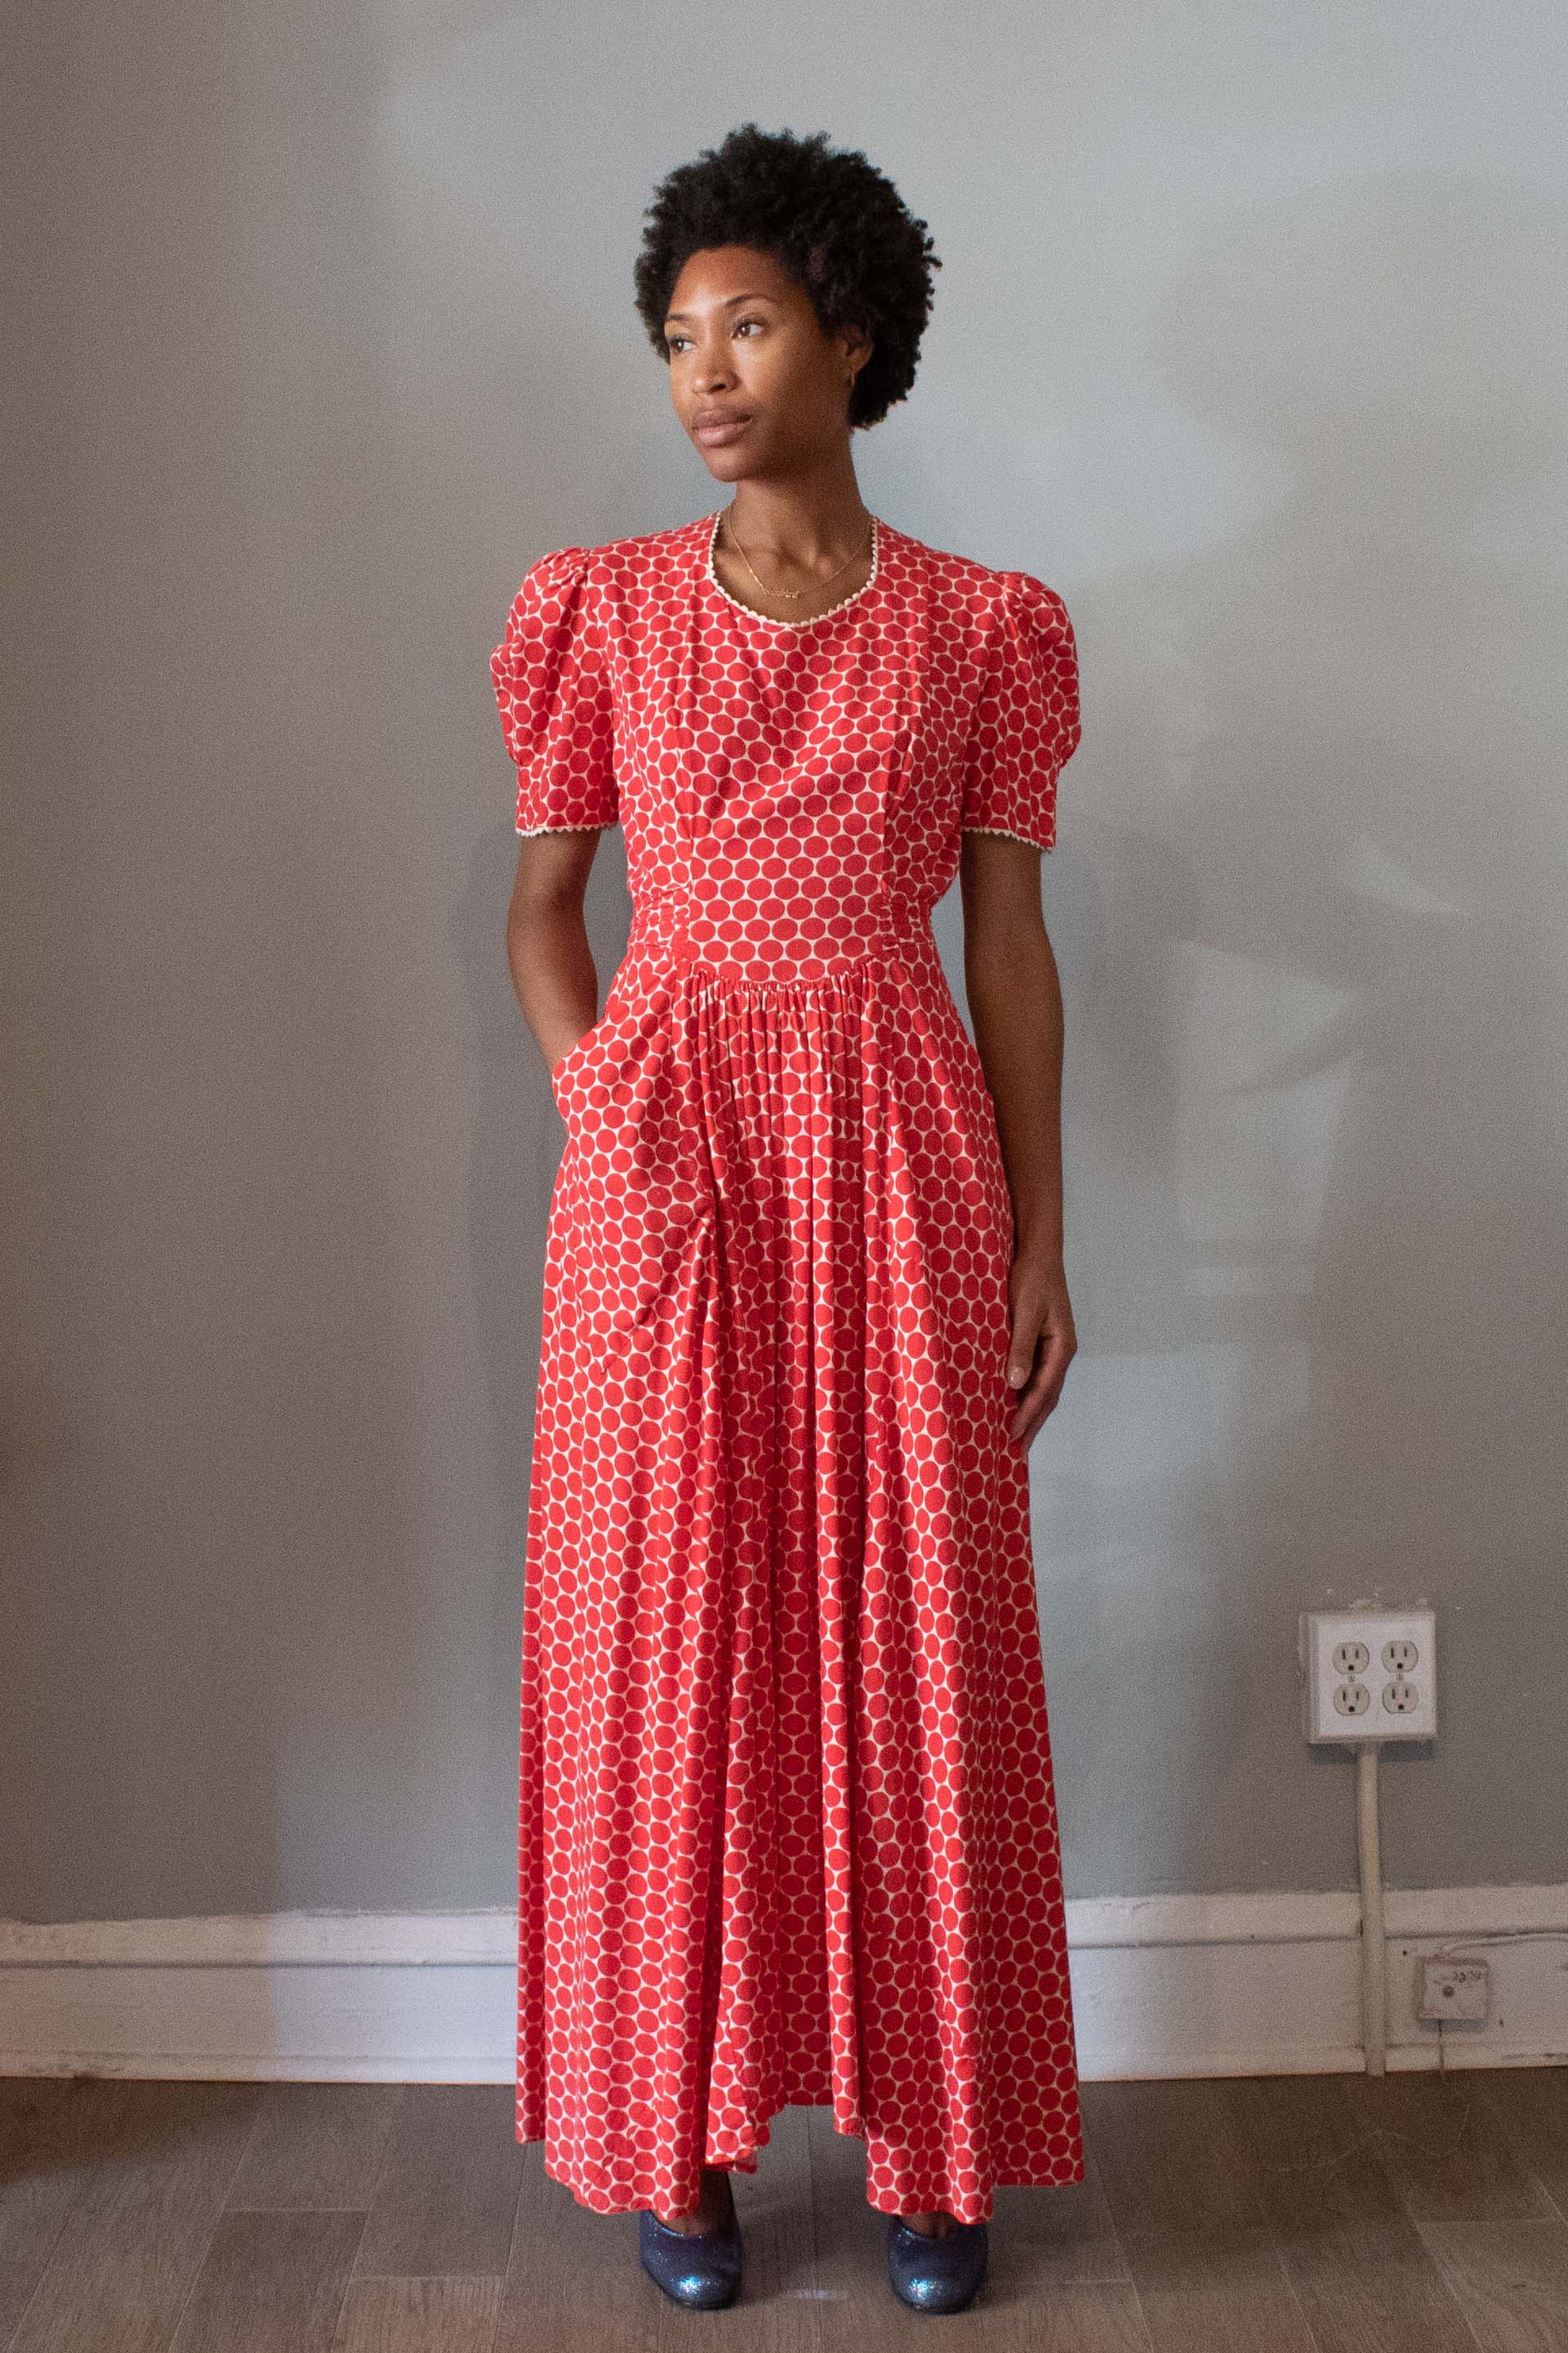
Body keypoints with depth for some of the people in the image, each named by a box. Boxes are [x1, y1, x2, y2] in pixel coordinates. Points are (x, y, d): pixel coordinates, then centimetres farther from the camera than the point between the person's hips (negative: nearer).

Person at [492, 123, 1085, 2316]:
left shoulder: (982, 626, 5)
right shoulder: (606, 606, 6)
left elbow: (1009, 943, 4)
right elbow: (542, 900, 9)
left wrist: (1042, 1241, 1)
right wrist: (603, 1103, -7)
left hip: (904, 1156, 0)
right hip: (671, 1165, 0)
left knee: (913, 1637, 5)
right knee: (671, 1637, 4)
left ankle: (933, 2143, 21)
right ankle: (679, 2141, 19)